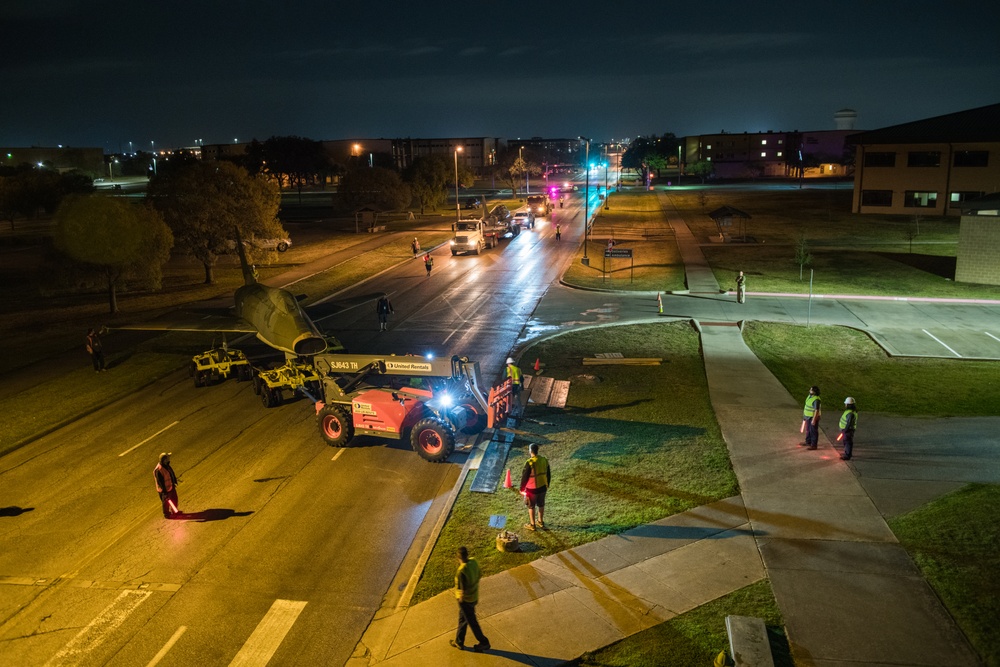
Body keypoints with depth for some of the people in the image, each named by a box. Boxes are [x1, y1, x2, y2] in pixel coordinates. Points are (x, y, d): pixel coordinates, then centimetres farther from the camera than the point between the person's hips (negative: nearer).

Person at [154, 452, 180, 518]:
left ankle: (174, 511, 44)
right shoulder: (159, 470, -32)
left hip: (171, 486, 9)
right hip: (165, 489, -8)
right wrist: (164, 490, -21)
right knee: (166, 502, 12)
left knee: (174, 499, 23)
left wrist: (174, 481, 19)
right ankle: (166, 514, 33)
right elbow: (160, 481, -26)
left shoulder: (166, 465, -5)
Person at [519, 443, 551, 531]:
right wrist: (547, 484, 21)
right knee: (541, 505, 22)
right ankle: (540, 522, 37)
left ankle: (532, 525, 25)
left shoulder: (529, 463, -23)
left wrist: (522, 489, -3)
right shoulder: (544, 460, -5)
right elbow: (548, 474, 6)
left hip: (532, 489, -5)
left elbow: (524, 477, -16)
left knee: (531, 507, 13)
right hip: (543, 487, 5)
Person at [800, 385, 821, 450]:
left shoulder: (816, 399, -25)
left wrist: (814, 420, -26)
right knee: (808, 430, 21)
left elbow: (816, 410, -26)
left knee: (813, 431, 1)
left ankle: (814, 445, 10)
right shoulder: (809, 396, 5)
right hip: (808, 417, 10)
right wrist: (804, 415, 21)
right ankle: (808, 442, 35)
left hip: (813, 418, -10)